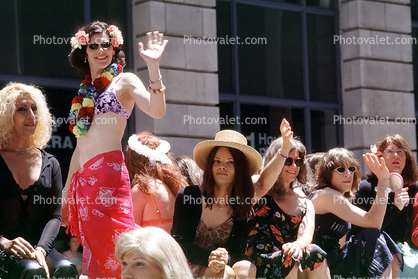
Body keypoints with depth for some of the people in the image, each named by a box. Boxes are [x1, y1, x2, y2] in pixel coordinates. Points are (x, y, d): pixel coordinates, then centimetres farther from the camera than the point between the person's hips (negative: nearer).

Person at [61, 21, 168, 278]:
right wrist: (67, 195, 21)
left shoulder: (124, 81, 6)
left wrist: (154, 67, -21)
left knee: (115, 249, -16)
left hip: (109, 171, -6)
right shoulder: (84, 94, 22)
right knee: (94, 254, 2)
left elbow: (157, 111, -13)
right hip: (83, 180, 6)